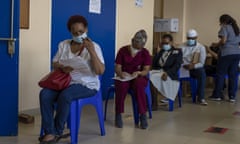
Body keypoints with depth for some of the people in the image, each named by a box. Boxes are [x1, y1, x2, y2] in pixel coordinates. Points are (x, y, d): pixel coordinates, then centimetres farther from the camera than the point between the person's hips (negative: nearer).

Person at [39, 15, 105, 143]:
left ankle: (57, 131, -13)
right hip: (65, 81, 4)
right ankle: (49, 132, -20)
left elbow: (101, 71, -13)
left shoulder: (94, 47, -3)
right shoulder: (63, 45, 10)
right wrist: (62, 67, -14)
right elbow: (54, 64, 10)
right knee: (44, 94, -25)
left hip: (86, 84, -4)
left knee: (65, 96, -34)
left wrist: (92, 51, -25)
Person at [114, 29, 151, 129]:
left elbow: (146, 70, -4)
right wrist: (120, 73, -25)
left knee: (138, 84, -37)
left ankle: (143, 115, -29)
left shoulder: (145, 53, 1)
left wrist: (138, 73, -26)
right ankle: (118, 114, -21)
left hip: (139, 77, 0)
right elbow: (117, 68, -2)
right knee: (122, 85, -36)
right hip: (124, 77, 0)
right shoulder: (123, 50, 0)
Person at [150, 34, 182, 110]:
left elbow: (177, 66, -5)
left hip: (169, 74, -4)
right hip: (157, 71, 4)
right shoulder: (160, 52, 23)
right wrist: (159, 51, 6)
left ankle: (154, 104, -23)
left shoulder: (177, 52, 10)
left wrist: (167, 73, -21)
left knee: (152, 78, -33)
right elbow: (153, 64, 12)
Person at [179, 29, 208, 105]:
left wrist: (193, 66, -25)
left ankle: (201, 97, -30)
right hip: (184, 68, 1)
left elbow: (201, 63, -5)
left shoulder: (201, 47, 4)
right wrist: (185, 65, -22)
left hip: (196, 68, -1)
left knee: (202, 72, -35)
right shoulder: (182, 46, 8)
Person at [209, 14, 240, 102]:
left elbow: (223, 41, -14)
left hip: (227, 54, -7)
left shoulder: (224, 28, -3)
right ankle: (232, 96, 6)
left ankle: (217, 95, 6)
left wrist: (216, 44, 3)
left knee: (220, 74, 1)